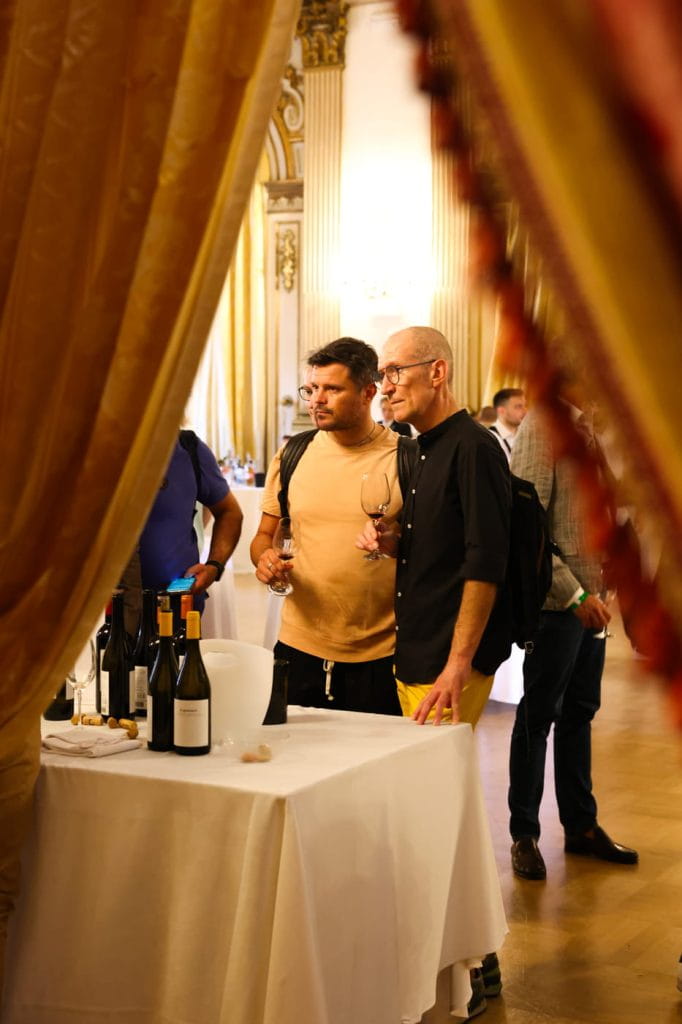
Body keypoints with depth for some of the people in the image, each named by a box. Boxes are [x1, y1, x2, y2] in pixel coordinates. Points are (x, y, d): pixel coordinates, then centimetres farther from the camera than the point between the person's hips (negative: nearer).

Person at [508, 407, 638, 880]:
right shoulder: (544, 423, -13)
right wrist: (573, 593, -20)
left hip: (590, 598, 8)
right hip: (557, 599, -8)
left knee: (580, 712, 15)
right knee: (539, 715, 3)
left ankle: (581, 825, 26)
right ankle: (524, 834, 15)